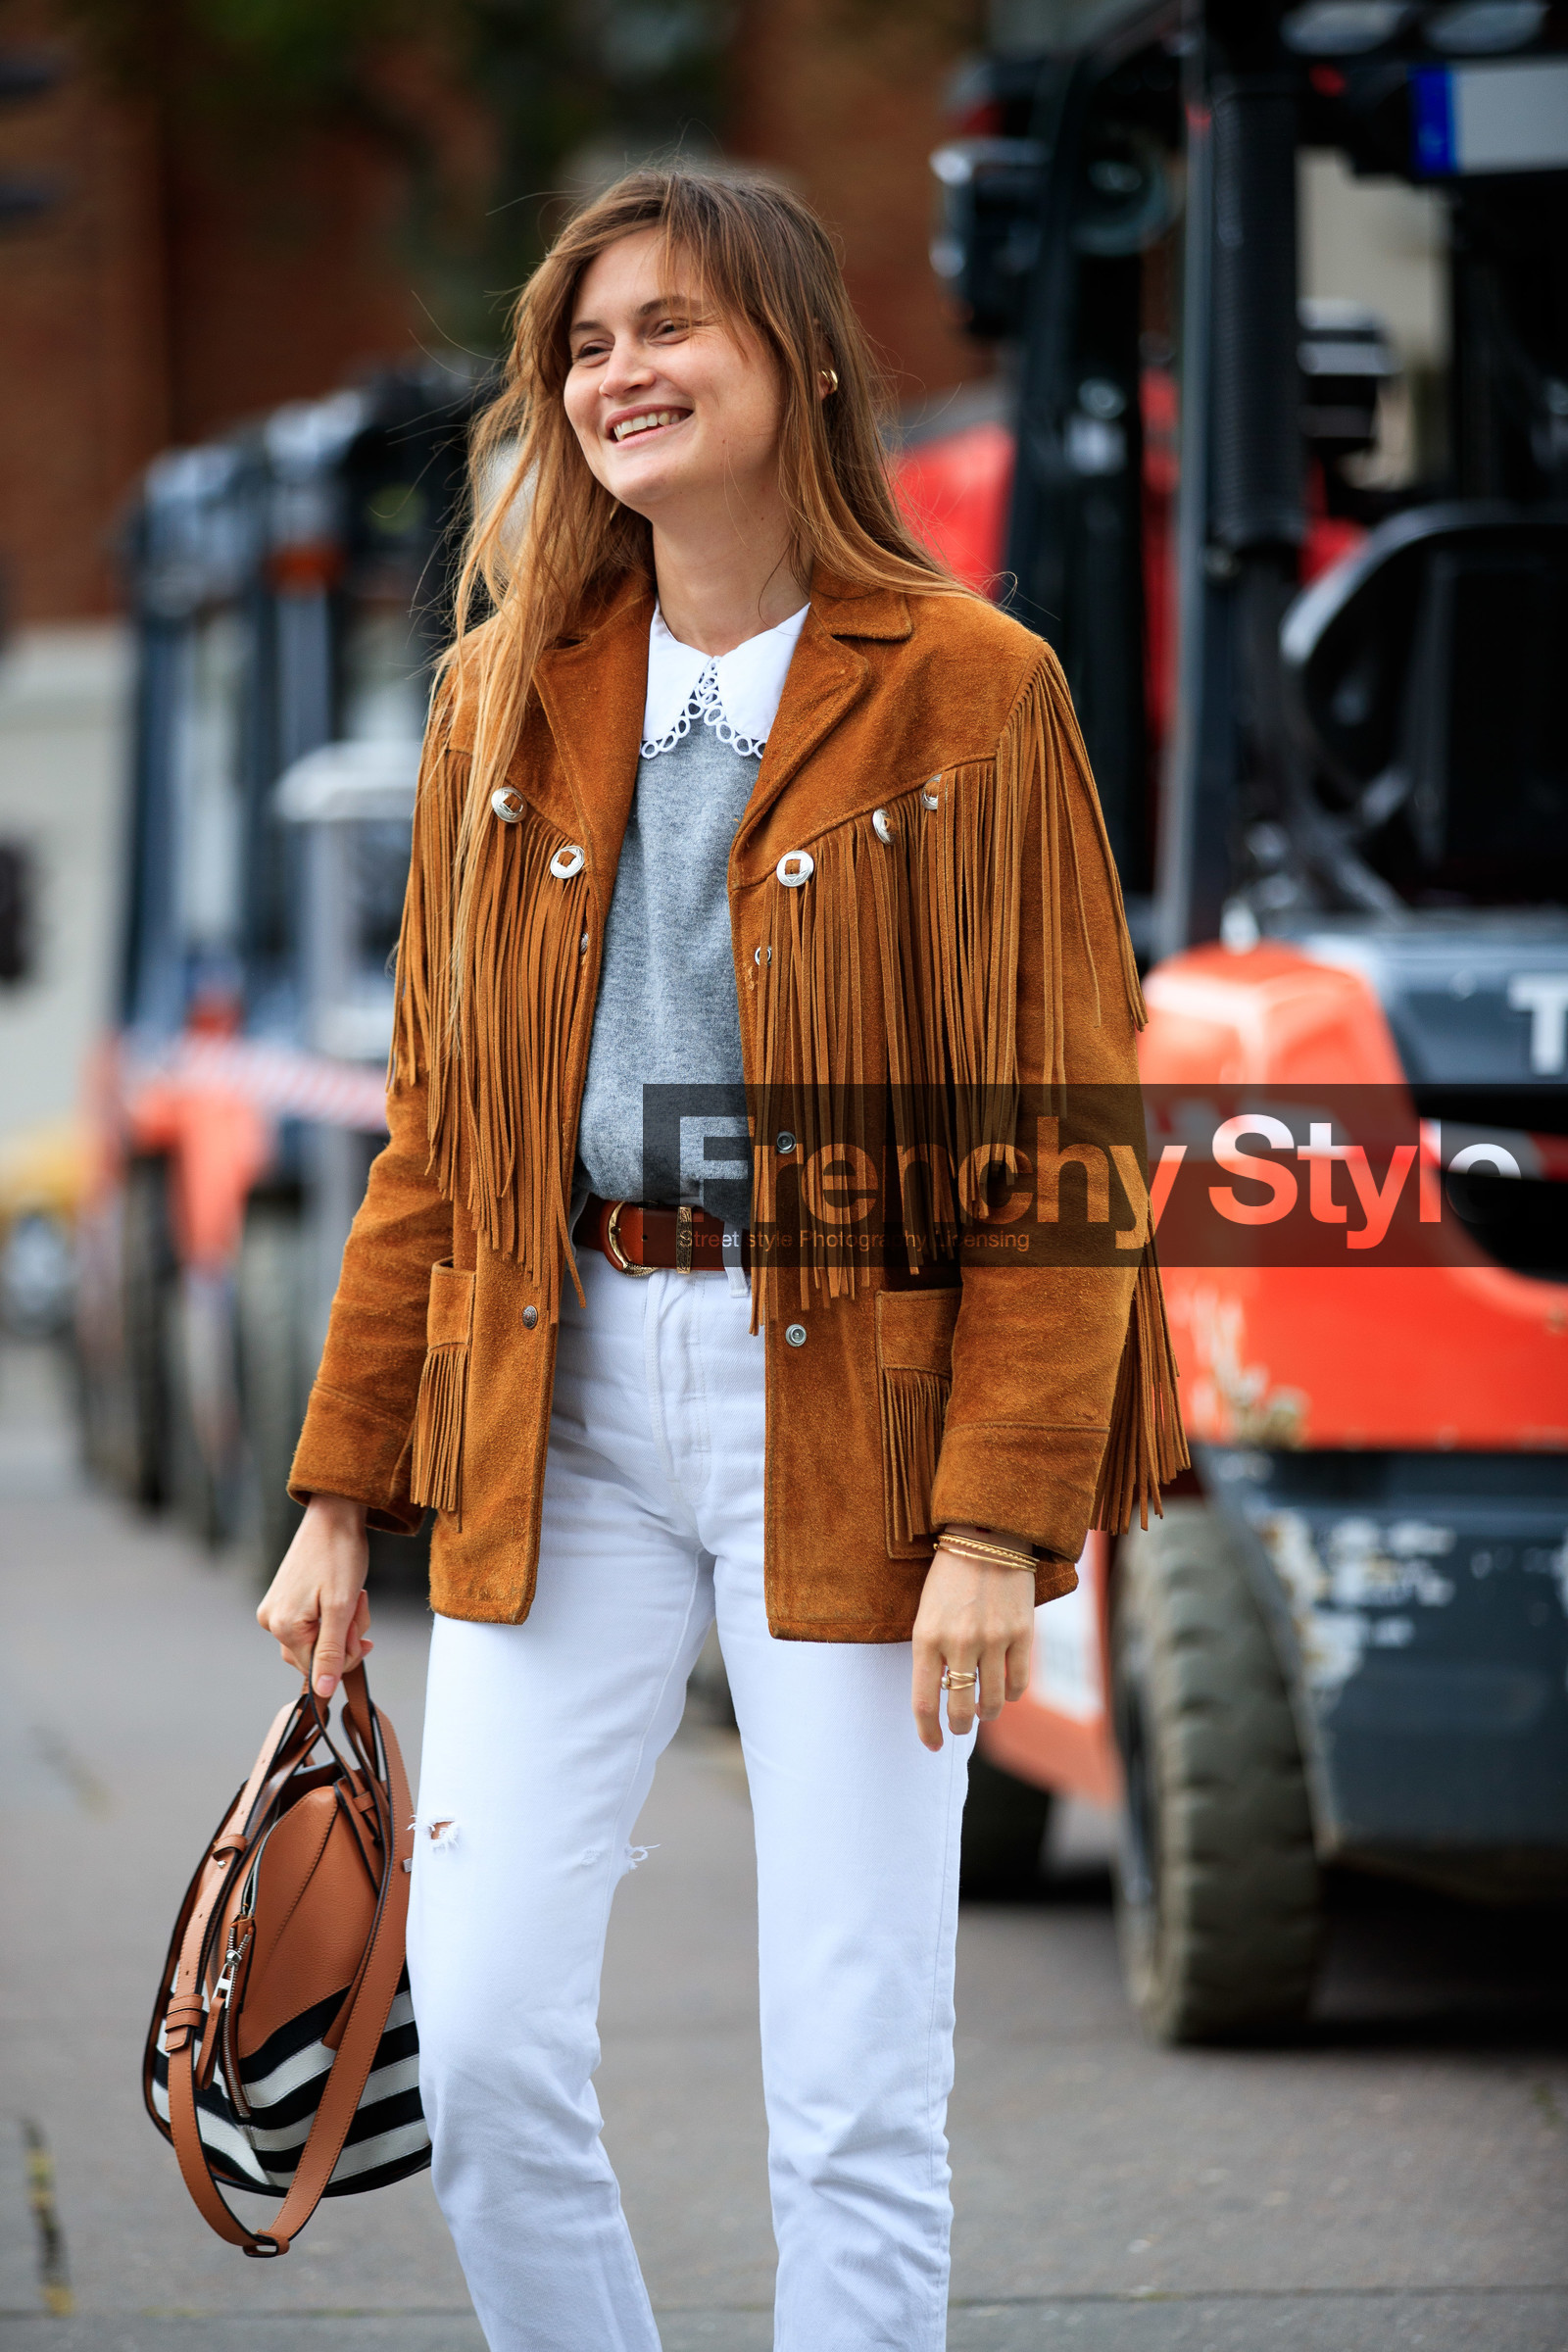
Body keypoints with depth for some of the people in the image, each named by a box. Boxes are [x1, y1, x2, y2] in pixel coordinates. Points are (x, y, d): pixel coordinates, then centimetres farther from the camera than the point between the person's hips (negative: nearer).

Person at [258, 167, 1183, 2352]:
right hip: (563, 1395, 4)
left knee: (856, 2086, -2)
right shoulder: (510, 693, 11)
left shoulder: (971, 693, -2)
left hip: (851, 1410, -4)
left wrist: (1006, 1515, -13)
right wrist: (342, 1492, 8)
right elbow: (436, 1124, 13)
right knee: (479, 2034, -3)